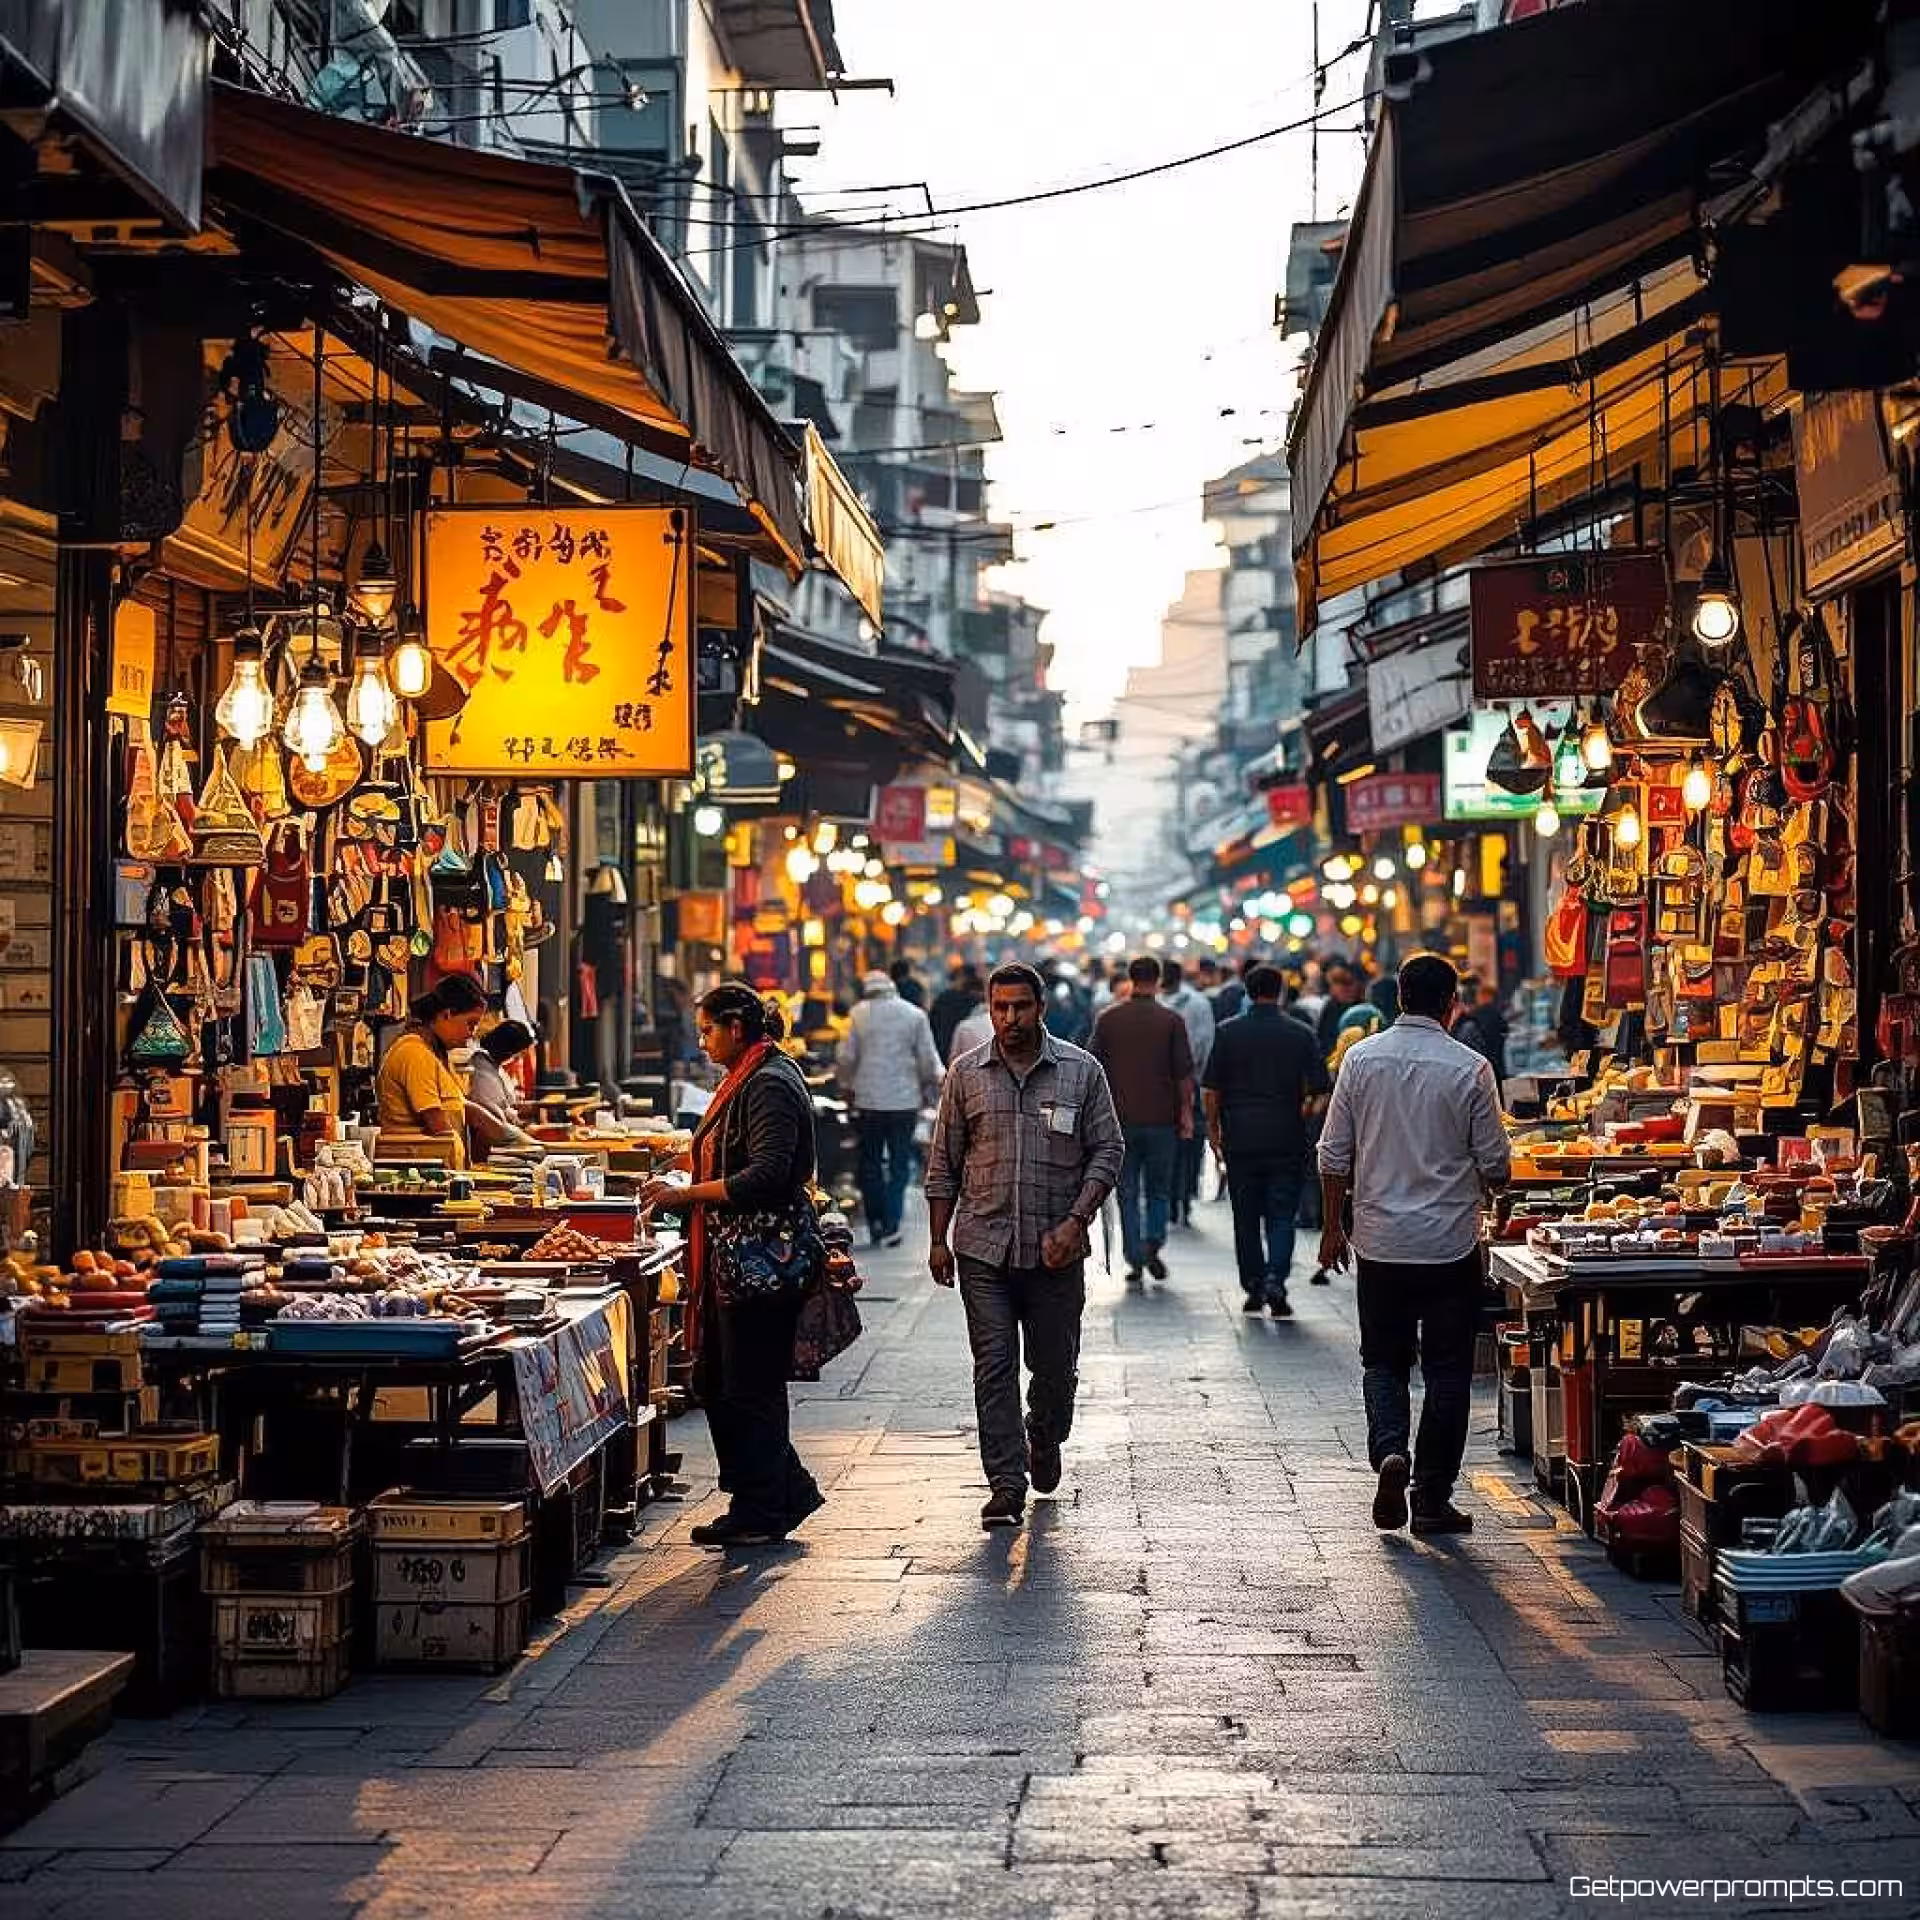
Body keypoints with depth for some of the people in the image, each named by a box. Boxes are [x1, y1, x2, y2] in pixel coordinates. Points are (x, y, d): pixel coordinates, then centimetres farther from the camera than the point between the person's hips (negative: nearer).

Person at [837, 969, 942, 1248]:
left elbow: (846, 1057, -2)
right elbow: (928, 1060, 0)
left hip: (868, 1099, 0)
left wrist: (847, 1086, 13)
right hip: (905, 1099, 0)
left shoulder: (859, 1013, -2)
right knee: (899, 1164, 7)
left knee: (870, 1162, 11)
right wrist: (930, 1090, 13)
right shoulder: (915, 1015, 0)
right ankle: (891, 1226, -1)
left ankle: (876, 1224, 9)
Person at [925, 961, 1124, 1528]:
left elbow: (1107, 1151, 1)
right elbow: (944, 1162, 9)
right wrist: (939, 1239, 5)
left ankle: (1044, 1442, 39)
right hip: (983, 1248, 0)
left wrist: (1075, 1220, -11)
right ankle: (1006, 1485, -1)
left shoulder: (1081, 1070, 2)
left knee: (1055, 1365, 9)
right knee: (994, 1366, -4)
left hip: (1055, 1249, 0)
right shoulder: (966, 1073, 5)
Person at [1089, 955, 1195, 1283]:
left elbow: (1093, 1069, 4)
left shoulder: (1107, 1019, 2)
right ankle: (1153, 1242, -10)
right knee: (1159, 1190, 11)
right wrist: (1186, 1113, 4)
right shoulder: (1171, 1020, -3)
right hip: (1161, 1118, -1)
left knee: (1128, 1193, 8)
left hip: (1120, 1119, 1)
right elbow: (1184, 1073, -4)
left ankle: (1135, 1259, 5)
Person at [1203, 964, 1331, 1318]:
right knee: (1282, 1215, 3)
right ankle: (1275, 1278, -16)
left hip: (1240, 1139, 0)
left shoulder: (1228, 1032, -1)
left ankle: (1253, 1286, 15)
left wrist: (1213, 1129, 9)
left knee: (1246, 1218, 11)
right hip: (1287, 1140, 0)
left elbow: (1211, 1090, -3)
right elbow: (1318, 1091, -2)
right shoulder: (1300, 1034, -1)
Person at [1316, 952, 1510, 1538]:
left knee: (1383, 1362, 15)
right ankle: (1433, 1499, 9)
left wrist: (1333, 1226, 12)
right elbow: (1494, 1166, -3)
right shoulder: (1469, 1068, -8)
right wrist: (1490, 1184, 21)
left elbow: (1334, 1154, 1)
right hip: (1451, 1245, -2)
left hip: (1380, 1242, 2)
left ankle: (1389, 1451, -9)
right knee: (1446, 1373, 8)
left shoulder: (1361, 1059, -2)